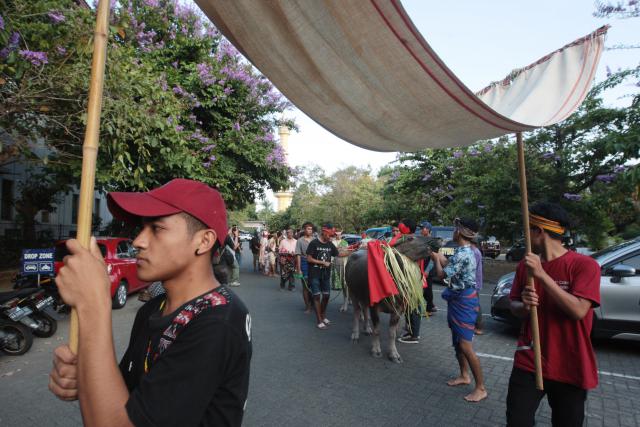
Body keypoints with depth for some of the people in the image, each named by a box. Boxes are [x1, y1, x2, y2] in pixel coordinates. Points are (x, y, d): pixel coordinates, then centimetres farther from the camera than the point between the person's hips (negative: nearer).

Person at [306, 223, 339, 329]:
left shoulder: (330, 244, 5)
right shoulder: (314, 243, -11)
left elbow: (338, 254, 10)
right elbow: (309, 259, -12)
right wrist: (322, 262, -13)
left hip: (326, 275, 5)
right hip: (315, 275, -5)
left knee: (326, 296, 11)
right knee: (317, 296, 0)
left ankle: (323, 316, 30)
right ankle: (319, 321, 7)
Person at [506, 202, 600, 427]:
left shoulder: (584, 264, -13)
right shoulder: (525, 264, 2)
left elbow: (578, 311, -23)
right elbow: (514, 307, 8)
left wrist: (542, 275, -28)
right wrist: (523, 305, -16)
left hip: (570, 369, -3)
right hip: (528, 363, 3)